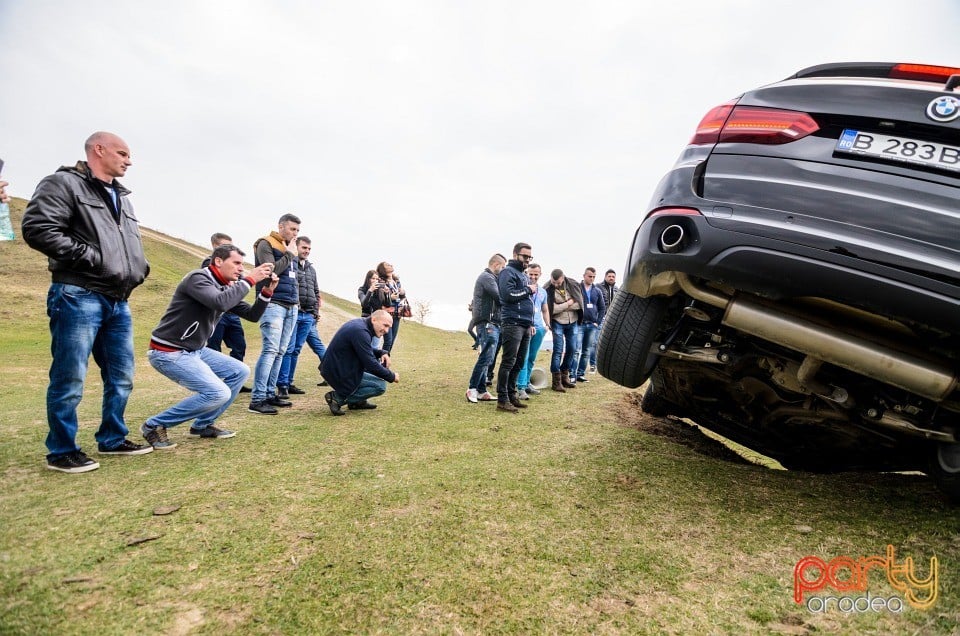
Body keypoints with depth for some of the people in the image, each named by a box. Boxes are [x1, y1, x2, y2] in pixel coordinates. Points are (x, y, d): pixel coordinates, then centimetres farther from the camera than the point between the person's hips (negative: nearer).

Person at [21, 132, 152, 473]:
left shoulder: (122, 197, 22)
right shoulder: (63, 183, -3)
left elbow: (133, 243, 29)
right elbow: (37, 229, -15)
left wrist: (140, 267, 9)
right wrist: (91, 258, -17)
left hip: (118, 301, 8)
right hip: (77, 297, -8)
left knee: (121, 378, 11)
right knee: (69, 379, -1)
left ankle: (112, 440, 24)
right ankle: (62, 451, 12)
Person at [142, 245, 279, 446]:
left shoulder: (225, 288, 9)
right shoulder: (198, 278, -17)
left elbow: (252, 315, 9)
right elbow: (220, 303, -36)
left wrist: (267, 292, -6)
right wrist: (250, 280, -27)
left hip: (195, 350, 10)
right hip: (169, 352, -9)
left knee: (240, 372, 7)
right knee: (219, 393, -20)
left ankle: (203, 424, 15)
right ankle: (154, 425, -3)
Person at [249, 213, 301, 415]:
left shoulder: (290, 249, 20)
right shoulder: (265, 244, -3)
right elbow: (270, 270, -16)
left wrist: (296, 299, 13)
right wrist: (289, 255, -8)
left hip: (291, 306, 8)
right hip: (273, 305, -8)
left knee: (280, 352, 6)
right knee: (270, 350, -14)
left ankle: (270, 394, 12)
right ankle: (257, 399, -12)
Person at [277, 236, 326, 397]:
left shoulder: (311, 268, 20)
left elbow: (316, 291, 27)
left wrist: (316, 310, 19)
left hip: (308, 315, 7)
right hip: (293, 313, -7)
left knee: (296, 350, 9)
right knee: (288, 349, -8)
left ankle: (289, 383, 15)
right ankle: (282, 385, -3)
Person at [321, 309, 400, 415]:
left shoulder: (360, 323, 7)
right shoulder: (360, 331, -24)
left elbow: (366, 350, 22)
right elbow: (370, 364, -24)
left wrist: (382, 353, 2)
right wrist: (391, 376, -11)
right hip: (339, 373, -10)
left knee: (382, 363, 15)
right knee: (381, 386, -10)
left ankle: (358, 401, 17)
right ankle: (338, 398, -8)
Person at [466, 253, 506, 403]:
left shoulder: (487, 277, 24)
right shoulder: (487, 277, -9)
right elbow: (500, 297, -17)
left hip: (491, 324, 10)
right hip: (488, 323, -10)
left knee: (486, 358, 10)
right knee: (486, 357, -11)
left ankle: (481, 391, 13)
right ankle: (472, 389, -6)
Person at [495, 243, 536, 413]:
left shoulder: (523, 275, 23)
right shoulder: (508, 272, -5)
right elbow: (508, 294, -20)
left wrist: (530, 323, 20)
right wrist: (528, 290, -9)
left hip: (525, 325, 9)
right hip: (512, 324, -9)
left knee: (518, 363, 10)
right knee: (508, 362, -9)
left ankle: (511, 395, 18)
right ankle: (502, 400, -6)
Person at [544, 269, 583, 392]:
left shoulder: (573, 285, -5)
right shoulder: (547, 289, -14)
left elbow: (579, 303, -7)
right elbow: (551, 309, -19)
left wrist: (561, 307, -15)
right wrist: (568, 304, -15)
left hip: (573, 322, 4)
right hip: (557, 323, -4)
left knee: (572, 349, 9)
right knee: (558, 350, -7)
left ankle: (565, 376, 25)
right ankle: (556, 381, -2)